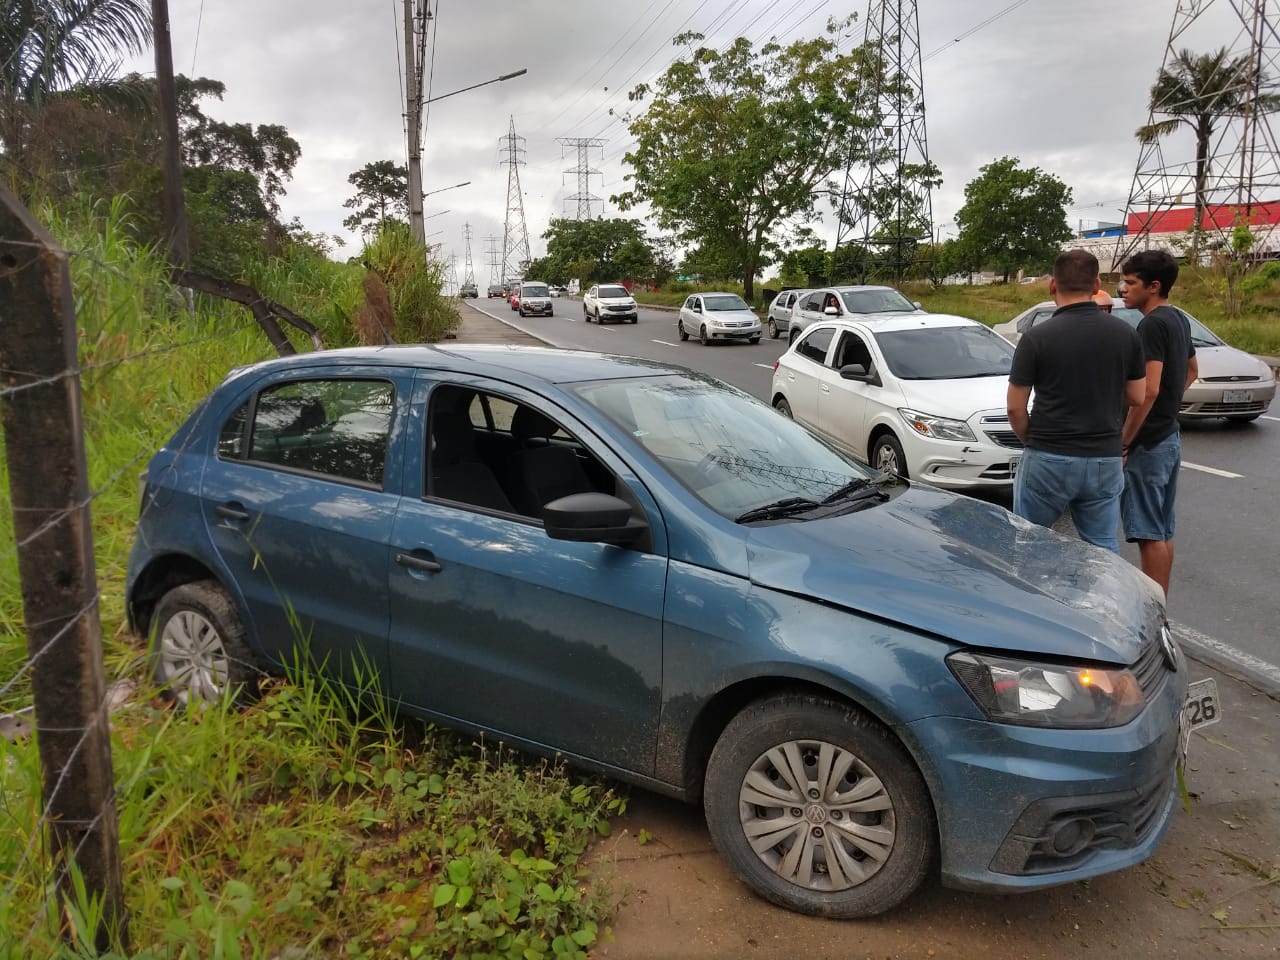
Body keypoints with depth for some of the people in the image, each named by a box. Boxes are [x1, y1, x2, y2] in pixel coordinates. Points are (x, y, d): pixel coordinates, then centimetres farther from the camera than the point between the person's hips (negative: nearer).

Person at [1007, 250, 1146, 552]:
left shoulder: (1037, 337, -11)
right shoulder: (1125, 333, 0)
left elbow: (1015, 408, -7)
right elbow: (1137, 397, 7)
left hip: (1047, 460, -3)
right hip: (1105, 460, 4)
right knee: (1104, 549, 12)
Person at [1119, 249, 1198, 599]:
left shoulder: (1152, 324, -17)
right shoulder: (1179, 319, 12)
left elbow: (1148, 391, -24)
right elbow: (1192, 372, 27)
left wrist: (1123, 441, -19)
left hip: (1148, 442, -10)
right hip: (1171, 436, 10)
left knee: (1148, 534, -5)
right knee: (1163, 531, 14)